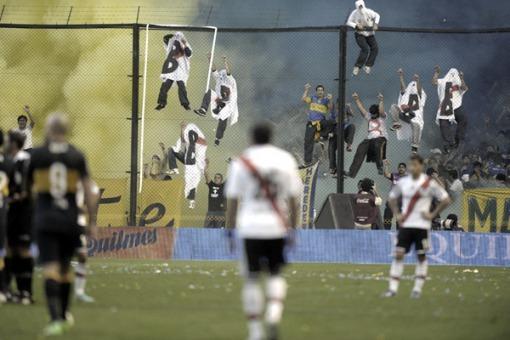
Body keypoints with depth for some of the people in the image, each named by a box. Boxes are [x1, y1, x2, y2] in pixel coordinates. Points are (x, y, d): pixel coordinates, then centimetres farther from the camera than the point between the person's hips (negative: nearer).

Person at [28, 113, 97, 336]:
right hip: (70, 218, 2)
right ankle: (65, 315, 32)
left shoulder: (37, 155, -4)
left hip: (44, 219, -2)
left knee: (50, 269, -7)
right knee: (65, 267, 19)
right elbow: (88, 190, -3)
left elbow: (28, 186, 8)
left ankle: (55, 319, -21)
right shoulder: (77, 157, -1)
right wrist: (91, 221, 4)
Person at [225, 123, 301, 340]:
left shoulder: (241, 163, -1)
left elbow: (232, 199, -2)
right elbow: (294, 197, 4)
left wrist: (230, 230, 5)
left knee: (252, 278, 6)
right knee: (275, 275, 16)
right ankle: (274, 316, -8)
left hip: (250, 226, -2)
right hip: (277, 227, 2)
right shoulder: (286, 160, 4)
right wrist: (293, 228, 11)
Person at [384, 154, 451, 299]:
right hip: (405, 225, 3)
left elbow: (445, 200, -2)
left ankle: (418, 289, 11)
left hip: (422, 225, -3)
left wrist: (433, 214, -6)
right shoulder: (403, 182, 5)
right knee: (399, 254, -5)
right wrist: (397, 214, 9)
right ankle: (393, 288, -5)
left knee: (421, 256, 3)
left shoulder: (429, 183, -6)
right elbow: (392, 198, 22)